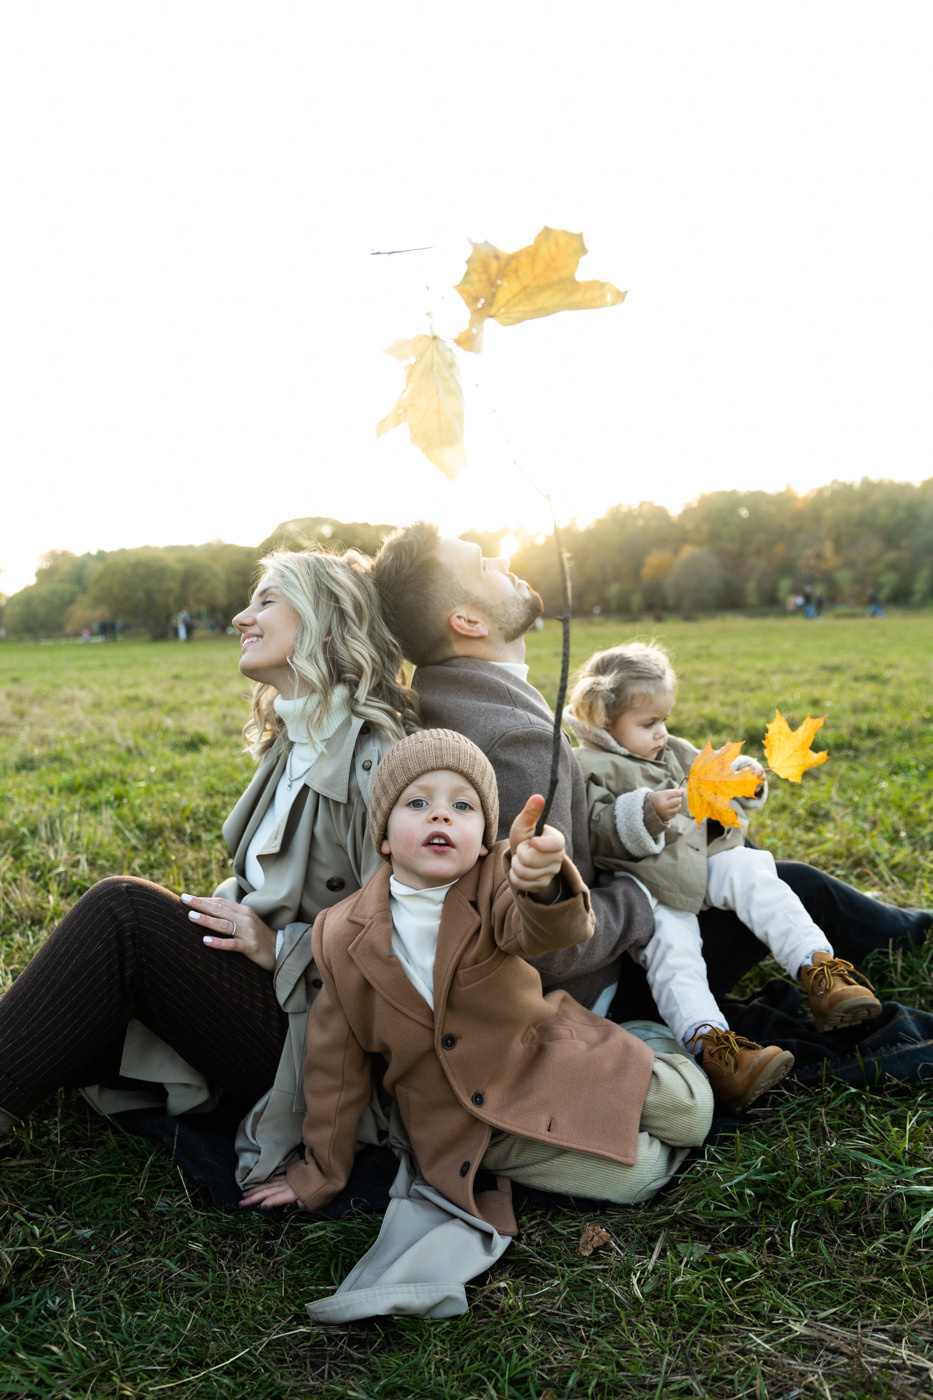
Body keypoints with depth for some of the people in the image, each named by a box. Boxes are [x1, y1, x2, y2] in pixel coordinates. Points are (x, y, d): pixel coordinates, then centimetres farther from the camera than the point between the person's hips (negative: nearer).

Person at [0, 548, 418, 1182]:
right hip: (265, 987, 9)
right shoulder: (295, 744, 12)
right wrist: (226, 913, 0)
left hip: (316, 1034, -8)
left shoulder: (378, 760, -18)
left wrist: (279, 947, -19)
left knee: (122, 910, -20)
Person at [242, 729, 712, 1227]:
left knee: (691, 1111, -8)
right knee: (631, 1173, -15)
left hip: (551, 1065, 1)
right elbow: (336, 1064, 1)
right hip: (465, 1126, 0)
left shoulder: (498, 883, -15)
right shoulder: (344, 937, -10)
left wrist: (541, 882, -64)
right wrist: (320, 1173, 9)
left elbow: (550, 929, -39)